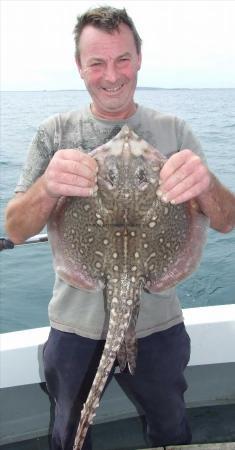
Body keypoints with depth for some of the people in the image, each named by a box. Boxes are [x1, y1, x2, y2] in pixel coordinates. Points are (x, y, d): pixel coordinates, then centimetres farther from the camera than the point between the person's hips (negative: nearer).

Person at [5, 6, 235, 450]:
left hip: (158, 325, 1)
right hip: (76, 325, 0)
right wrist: (47, 187, -33)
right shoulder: (54, 133, -6)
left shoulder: (173, 131, -5)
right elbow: (16, 231, -11)